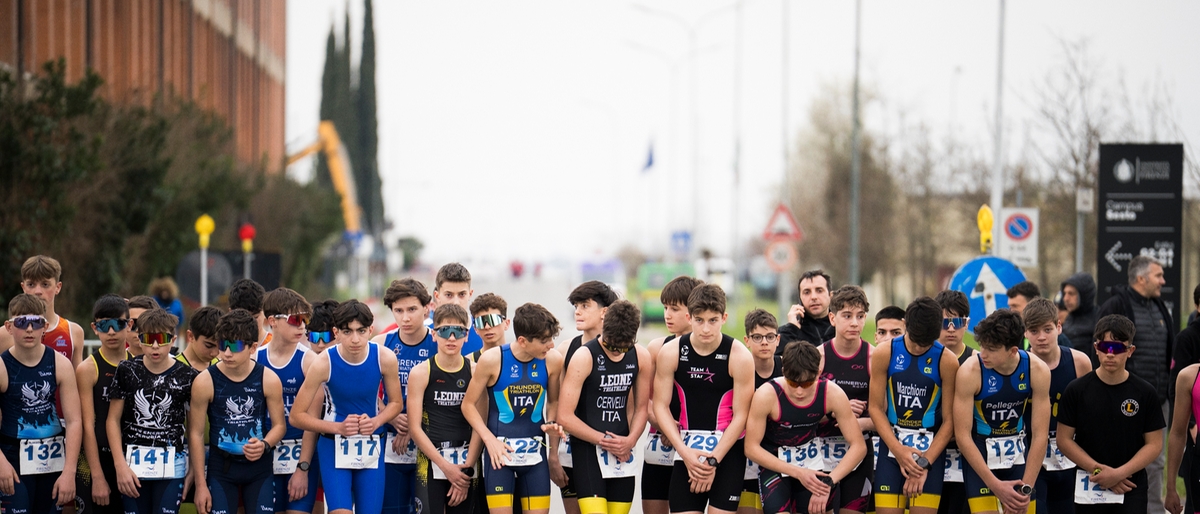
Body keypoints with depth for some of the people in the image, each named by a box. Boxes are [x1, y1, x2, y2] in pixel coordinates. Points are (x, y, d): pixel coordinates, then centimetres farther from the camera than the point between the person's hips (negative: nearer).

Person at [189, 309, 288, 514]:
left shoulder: (268, 380, -8)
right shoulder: (205, 382, -11)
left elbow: (279, 424, 3)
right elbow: (196, 434, -5)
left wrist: (264, 445, -20)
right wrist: (200, 484, -6)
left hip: (260, 467, 1)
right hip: (221, 466, -1)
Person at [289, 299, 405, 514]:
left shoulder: (385, 359, -11)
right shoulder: (324, 363, -18)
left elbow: (395, 403, 6)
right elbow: (297, 416, -11)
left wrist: (377, 421, -15)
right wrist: (338, 427, -23)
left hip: (371, 448, 3)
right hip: (334, 447, -3)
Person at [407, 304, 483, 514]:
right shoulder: (420, 372, -1)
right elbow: (415, 428, -3)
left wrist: (467, 468, -8)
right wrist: (446, 466, -9)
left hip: (466, 467, 2)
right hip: (431, 463, -2)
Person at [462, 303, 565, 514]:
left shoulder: (552, 360, -4)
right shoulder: (492, 360, -12)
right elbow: (469, 404, -2)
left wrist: (551, 422, -4)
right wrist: (489, 439, -12)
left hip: (535, 452, 3)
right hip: (500, 450, -3)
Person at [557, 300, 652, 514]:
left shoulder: (641, 357, 3)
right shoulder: (584, 357, -12)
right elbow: (565, 417, -13)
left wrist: (631, 440, -3)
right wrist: (605, 441, -12)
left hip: (622, 454, 5)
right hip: (588, 450, -5)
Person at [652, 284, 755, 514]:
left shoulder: (739, 356, -10)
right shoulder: (670, 353, -4)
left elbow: (740, 415, -8)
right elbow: (661, 405, -1)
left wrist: (713, 460, -12)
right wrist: (685, 452, -11)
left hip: (728, 450, -2)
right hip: (686, 449, 2)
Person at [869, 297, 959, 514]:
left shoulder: (946, 361, -7)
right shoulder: (884, 355, -3)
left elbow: (949, 420, -4)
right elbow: (876, 408, 0)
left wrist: (925, 462, -11)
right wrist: (898, 450, -12)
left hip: (930, 450, -1)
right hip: (891, 447, 1)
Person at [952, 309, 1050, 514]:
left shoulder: (1038, 371, -14)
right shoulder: (970, 372, -21)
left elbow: (1039, 436, -10)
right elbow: (962, 435, -17)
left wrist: (1026, 488, -16)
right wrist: (995, 485, -21)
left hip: (1019, 454, 3)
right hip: (979, 457, -3)